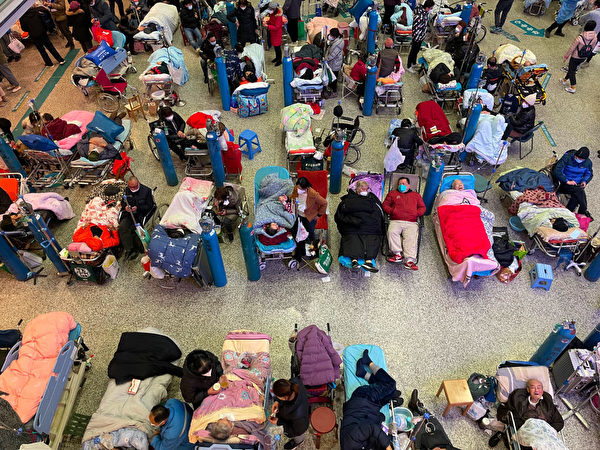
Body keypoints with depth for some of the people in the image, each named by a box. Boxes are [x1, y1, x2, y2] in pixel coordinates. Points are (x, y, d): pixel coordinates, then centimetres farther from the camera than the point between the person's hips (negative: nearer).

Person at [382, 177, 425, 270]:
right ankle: (398, 254, -29)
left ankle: (409, 260, -39)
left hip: (411, 222, 0)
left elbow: (422, 207, 22)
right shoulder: (392, 194, 27)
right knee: (391, 232, -33)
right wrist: (392, 211, -1)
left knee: (411, 237, -27)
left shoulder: (416, 195, 29)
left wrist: (417, 213, 1)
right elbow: (385, 205, 19)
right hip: (395, 221, 0)